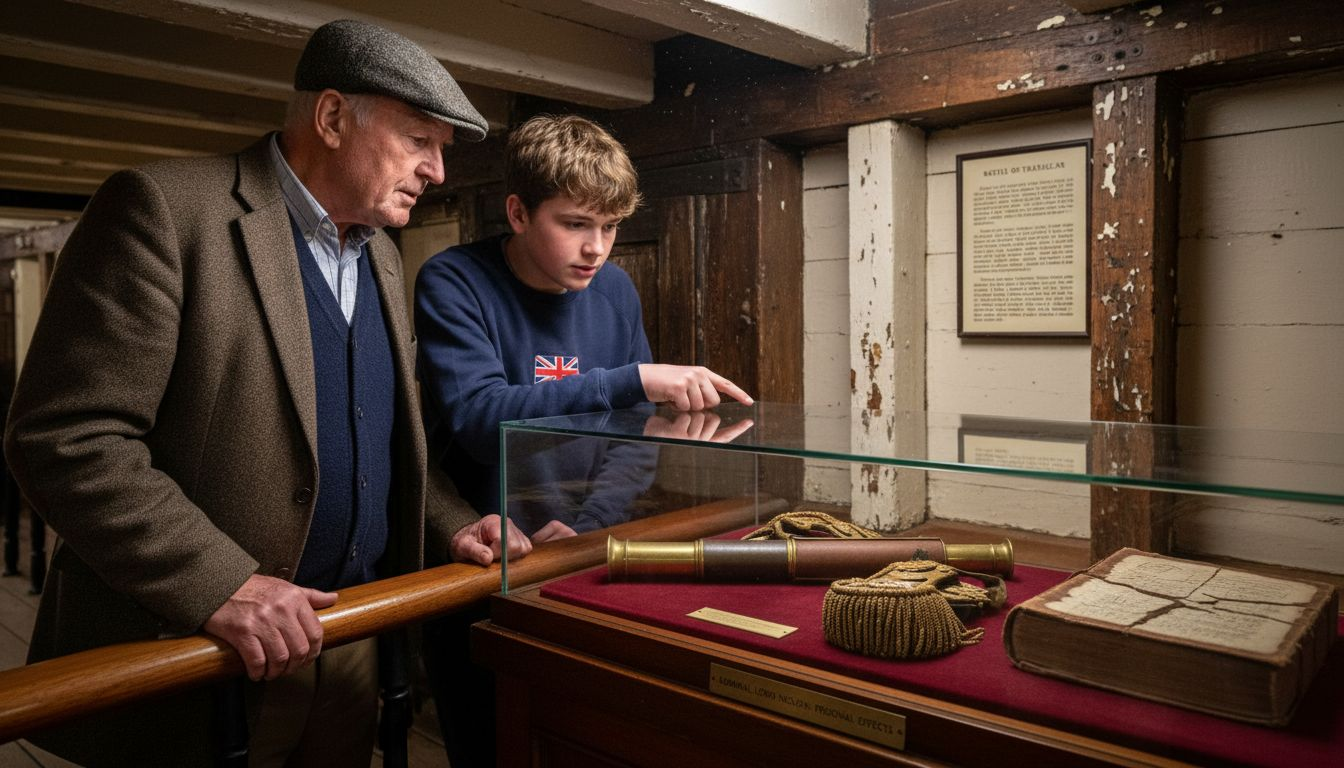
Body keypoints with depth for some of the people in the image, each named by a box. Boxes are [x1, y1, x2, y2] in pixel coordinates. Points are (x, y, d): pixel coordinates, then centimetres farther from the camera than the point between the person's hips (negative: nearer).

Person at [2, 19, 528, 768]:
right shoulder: (166, 207, -13)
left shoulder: (382, 253, 10)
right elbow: (65, 437, -17)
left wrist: (449, 522, 3)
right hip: (188, 663, -6)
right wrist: (218, 584, -23)